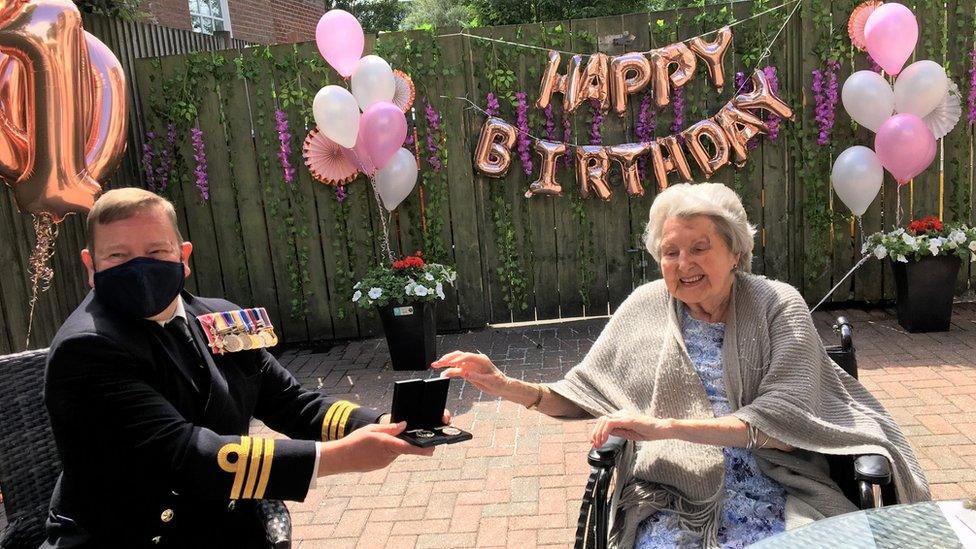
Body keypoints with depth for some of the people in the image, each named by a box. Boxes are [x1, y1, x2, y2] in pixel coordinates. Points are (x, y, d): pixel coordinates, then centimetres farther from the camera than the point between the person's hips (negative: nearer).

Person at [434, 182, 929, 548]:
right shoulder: (645, 307, 8)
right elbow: (584, 395, 10)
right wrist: (506, 386, -7)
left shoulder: (778, 307, 1)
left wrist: (668, 427, -21)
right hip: (673, 498, 1)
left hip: (775, 486, 0)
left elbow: (785, 421, -11)